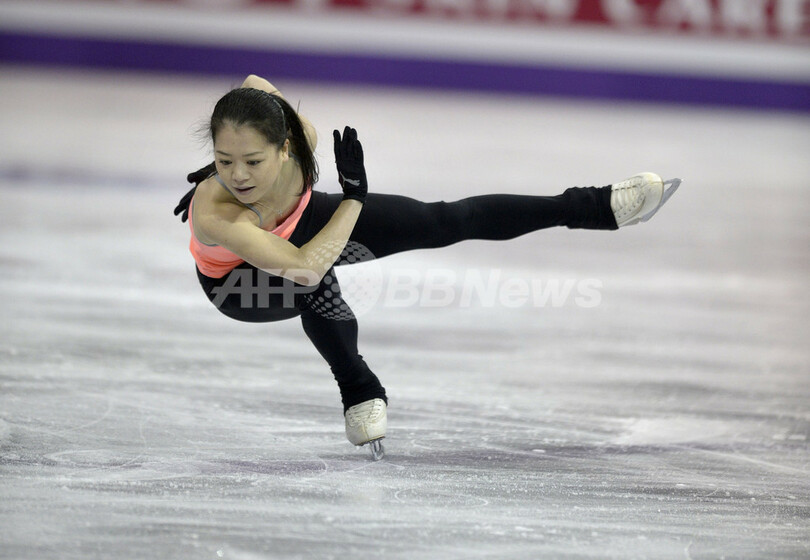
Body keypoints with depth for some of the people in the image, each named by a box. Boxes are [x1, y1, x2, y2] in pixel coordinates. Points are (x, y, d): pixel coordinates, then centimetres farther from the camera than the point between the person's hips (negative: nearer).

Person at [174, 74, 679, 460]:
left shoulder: (300, 140, -35)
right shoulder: (213, 212, -48)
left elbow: (255, 84, -15)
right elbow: (304, 267, -53)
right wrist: (355, 196, -43)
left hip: (303, 220, 5)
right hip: (242, 287, -5)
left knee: (446, 221, 2)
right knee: (314, 283, -41)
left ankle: (597, 206, 15)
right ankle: (360, 393, -19)